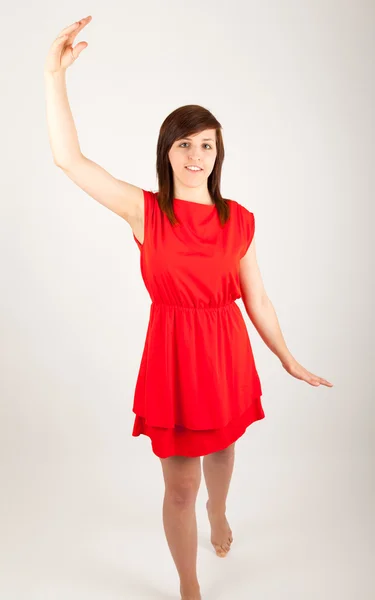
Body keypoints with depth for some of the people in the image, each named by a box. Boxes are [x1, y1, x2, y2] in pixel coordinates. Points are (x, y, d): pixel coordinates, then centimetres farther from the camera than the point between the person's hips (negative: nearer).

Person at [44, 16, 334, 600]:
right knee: (180, 486, 8)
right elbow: (68, 158, -14)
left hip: (228, 351, 3)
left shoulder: (240, 220, -2)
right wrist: (56, 73, -17)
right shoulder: (146, 211, -7)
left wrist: (289, 361, 9)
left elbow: (257, 299, 4)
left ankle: (219, 513, 63)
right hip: (174, 353, -2)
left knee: (222, 448, 27)